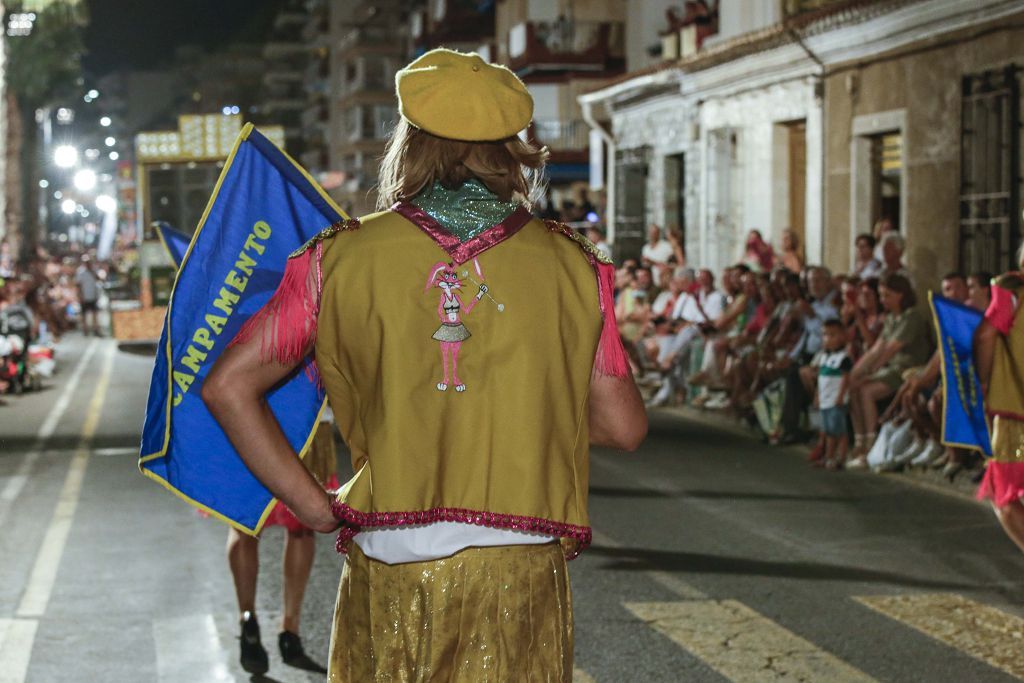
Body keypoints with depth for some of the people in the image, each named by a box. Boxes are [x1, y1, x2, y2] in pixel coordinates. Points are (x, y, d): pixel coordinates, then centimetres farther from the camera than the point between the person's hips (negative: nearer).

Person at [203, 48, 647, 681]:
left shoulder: (341, 258, 1)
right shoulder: (571, 264, 1)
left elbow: (228, 387, 1)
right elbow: (624, 427, 4)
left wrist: (318, 508, 3)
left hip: (387, 571, 0)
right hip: (521, 575, 0)